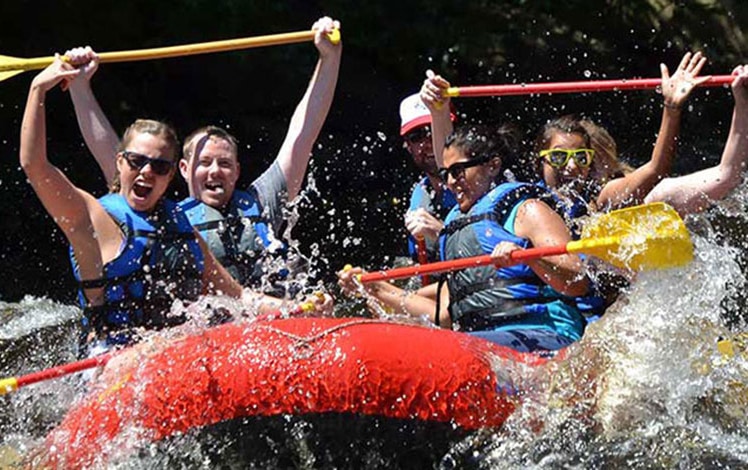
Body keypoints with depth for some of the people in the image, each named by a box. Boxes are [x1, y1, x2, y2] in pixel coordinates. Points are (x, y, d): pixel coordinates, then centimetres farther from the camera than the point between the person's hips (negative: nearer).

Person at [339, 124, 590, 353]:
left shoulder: (526, 211, 6)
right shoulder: (460, 226, 28)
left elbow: (578, 285, -7)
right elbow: (444, 316, 26)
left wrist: (528, 258, -24)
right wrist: (378, 289, 24)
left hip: (543, 338, -7)